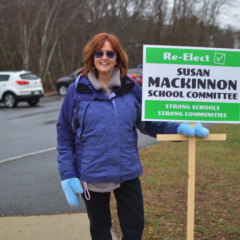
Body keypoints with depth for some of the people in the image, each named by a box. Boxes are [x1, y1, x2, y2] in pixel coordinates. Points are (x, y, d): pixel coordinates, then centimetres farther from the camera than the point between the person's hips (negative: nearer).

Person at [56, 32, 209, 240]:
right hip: (92, 175, -1)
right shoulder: (78, 90, -6)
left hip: (128, 173, 2)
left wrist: (180, 128, -8)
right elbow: (64, 133, -2)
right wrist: (67, 173, -7)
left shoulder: (131, 88, -1)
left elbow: (149, 122, 7)